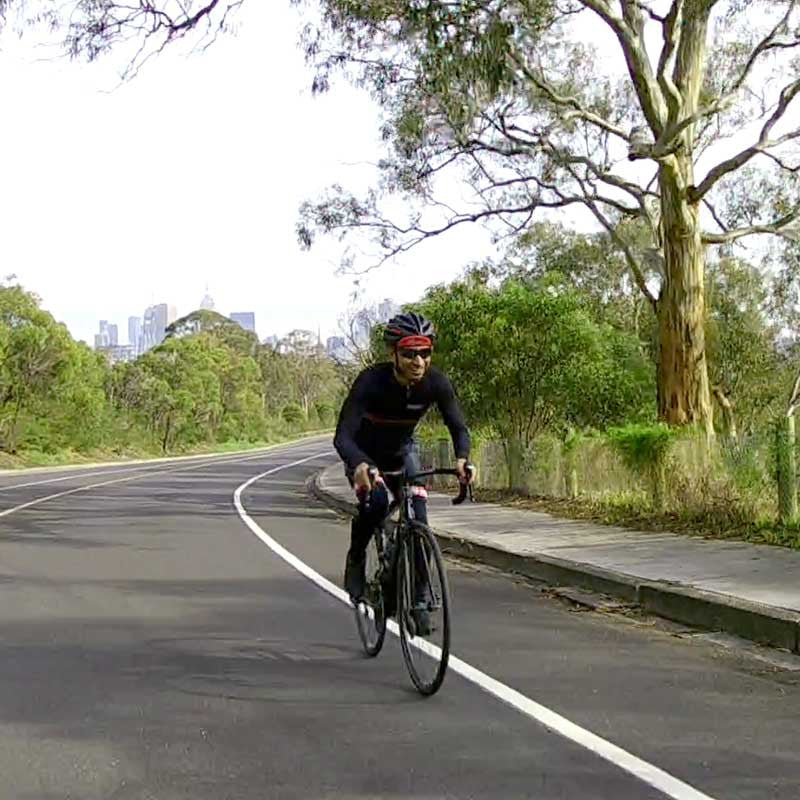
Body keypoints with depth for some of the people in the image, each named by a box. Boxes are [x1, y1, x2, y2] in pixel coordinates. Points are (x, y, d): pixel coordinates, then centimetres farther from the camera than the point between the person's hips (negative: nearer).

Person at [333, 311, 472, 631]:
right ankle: (355, 561, -5)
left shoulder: (436, 382, -24)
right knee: (375, 500, -32)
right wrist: (360, 466, -58)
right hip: (364, 453, -3)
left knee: (418, 521, -11)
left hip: (402, 451, 3)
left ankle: (417, 598, 4)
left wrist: (462, 458, -42)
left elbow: (458, 427, -19)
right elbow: (342, 436, -37)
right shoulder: (371, 381, -34)